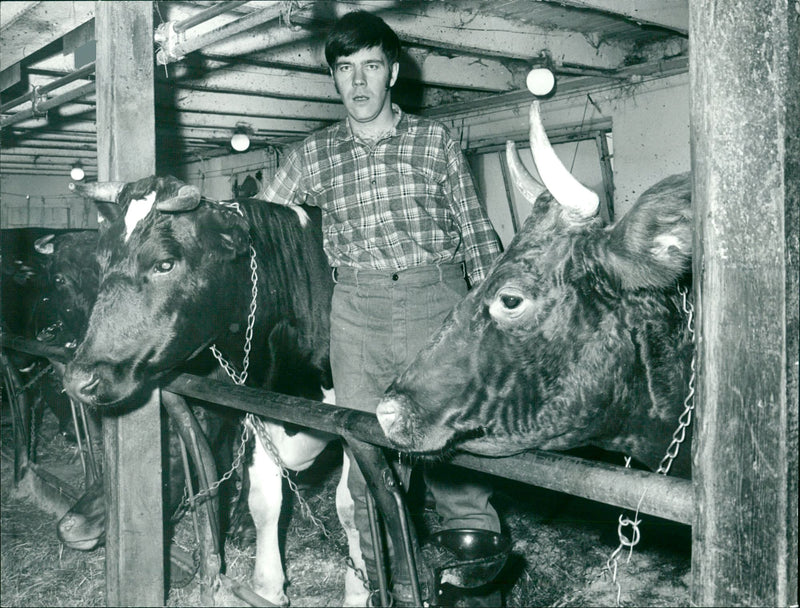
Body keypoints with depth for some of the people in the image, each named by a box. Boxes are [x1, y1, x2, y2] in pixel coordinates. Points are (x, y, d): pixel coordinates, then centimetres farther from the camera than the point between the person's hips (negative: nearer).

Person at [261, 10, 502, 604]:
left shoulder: (436, 141, 10)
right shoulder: (313, 155, 14)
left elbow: (478, 234, 9)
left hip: (438, 301, -2)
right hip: (357, 311, 2)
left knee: (452, 454, -7)